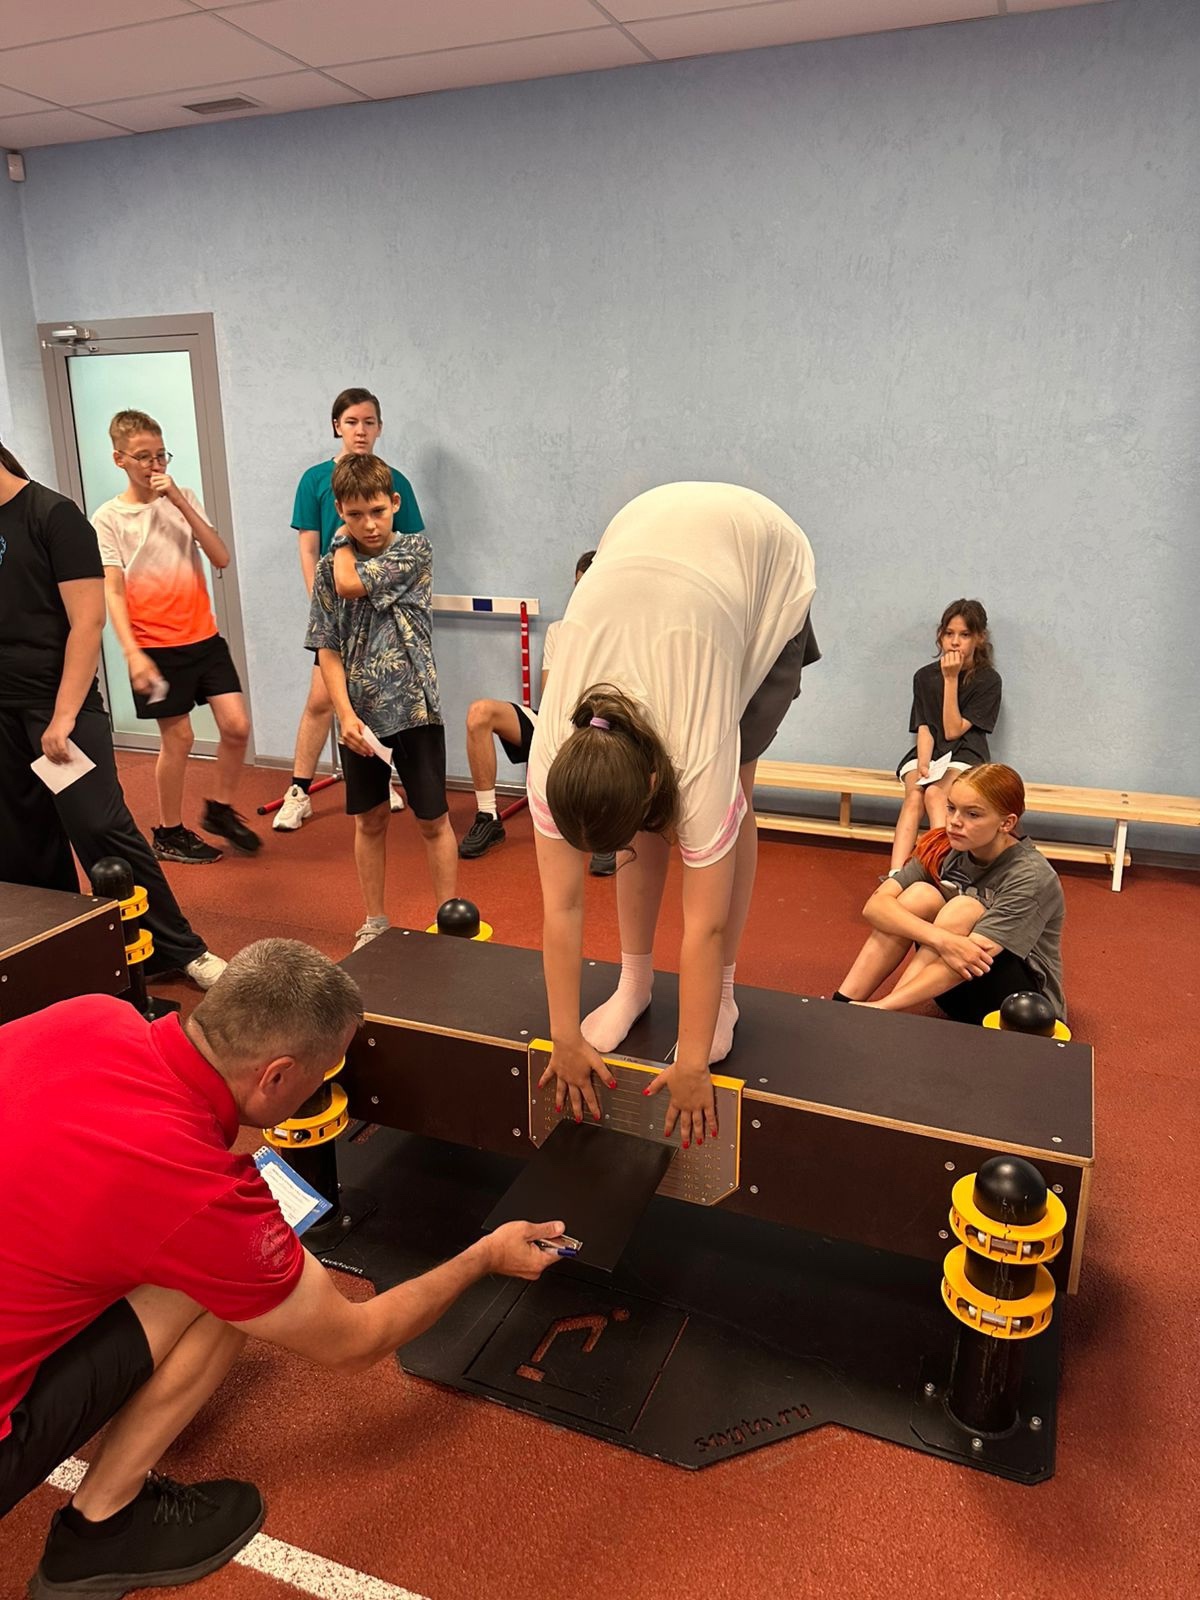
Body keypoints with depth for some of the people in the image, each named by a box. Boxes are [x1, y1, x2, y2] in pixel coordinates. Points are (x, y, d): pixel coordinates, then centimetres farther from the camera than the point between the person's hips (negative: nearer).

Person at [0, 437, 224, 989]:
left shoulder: (52, 515, -6)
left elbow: (87, 621, -12)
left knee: (99, 827, -10)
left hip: (59, 700, -6)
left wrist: (63, 715, -17)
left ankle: (178, 949, 1)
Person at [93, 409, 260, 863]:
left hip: (204, 636, 4)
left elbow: (221, 558, -5)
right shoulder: (108, 518, -3)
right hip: (155, 646, -3)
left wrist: (180, 501, -12)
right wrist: (133, 653, -18)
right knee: (178, 737, 2)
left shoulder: (182, 500, 7)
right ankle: (169, 833, 20)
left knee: (236, 726, -3)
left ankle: (220, 809, 21)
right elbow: (113, 592, -7)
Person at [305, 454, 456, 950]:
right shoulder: (329, 568, 3)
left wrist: (344, 544, 3)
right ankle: (374, 922, 27)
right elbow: (327, 650, 0)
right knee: (369, 820, 13)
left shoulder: (415, 551, -5)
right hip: (360, 714, 3)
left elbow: (352, 583, -18)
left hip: (414, 708, -3)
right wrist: (346, 715, -11)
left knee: (433, 819, 5)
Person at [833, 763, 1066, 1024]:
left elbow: (969, 960, -33)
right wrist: (941, 939, -38)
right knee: (920, 894, -20)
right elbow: (875, 905, -20)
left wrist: (878, 1008, -41)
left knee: (965, 909, -28)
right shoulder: (943, 848, -10)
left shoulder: (1030, 878, -23)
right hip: (958, 993, 4)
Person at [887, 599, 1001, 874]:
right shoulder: (924, 676, 7)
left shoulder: (988, 680, -2)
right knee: (914, 797, -29)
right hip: (928, 752, 2)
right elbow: (924, 729, 0)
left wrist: (951, 679, -12)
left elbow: (953, 730, -9)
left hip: (964, 756, -2)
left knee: (934, 794, -34)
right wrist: (922, 766, -19)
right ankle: (895, 876, -45)